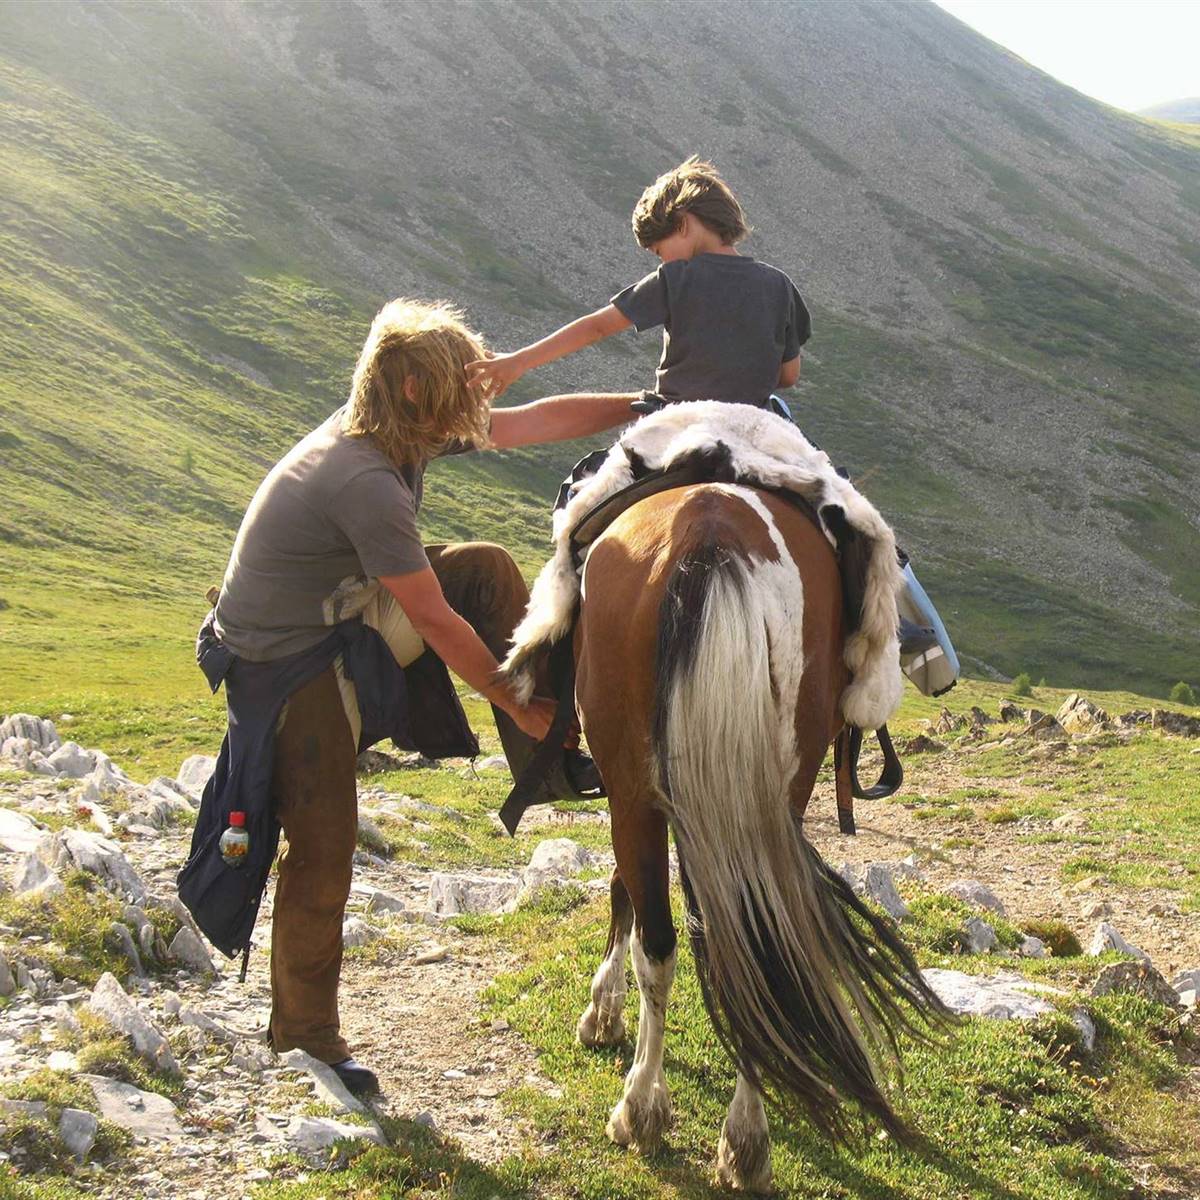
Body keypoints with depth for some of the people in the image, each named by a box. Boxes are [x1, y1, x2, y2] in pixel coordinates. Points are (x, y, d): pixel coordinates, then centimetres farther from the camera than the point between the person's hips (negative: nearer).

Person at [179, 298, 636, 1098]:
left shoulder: (410, 432, -3)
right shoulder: (365, 480, -30)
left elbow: (535, 422, 6)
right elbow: (434, 622, -23)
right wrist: (516, 703, -12)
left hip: (344, 622, 9)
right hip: (284, 669, -9)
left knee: (486, 569, 0)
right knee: (323, 847, -5)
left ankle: (542, 763, 8)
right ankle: (306, 1029, 13)